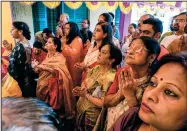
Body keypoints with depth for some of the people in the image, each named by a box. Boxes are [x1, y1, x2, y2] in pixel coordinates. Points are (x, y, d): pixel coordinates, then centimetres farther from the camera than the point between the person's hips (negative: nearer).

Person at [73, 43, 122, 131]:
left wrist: (86, 95, -21)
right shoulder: (96, 68, -2)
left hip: (91, 117, -6)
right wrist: (81, 89, -14)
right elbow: (84, 82, 6)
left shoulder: (110, 78, -26)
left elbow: (103, 103, -27)